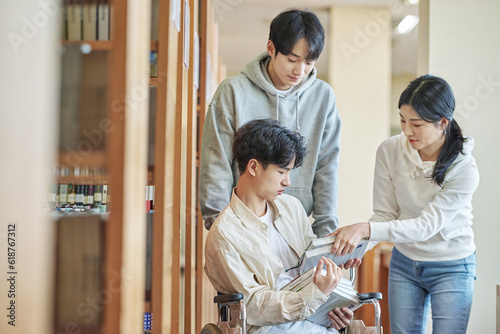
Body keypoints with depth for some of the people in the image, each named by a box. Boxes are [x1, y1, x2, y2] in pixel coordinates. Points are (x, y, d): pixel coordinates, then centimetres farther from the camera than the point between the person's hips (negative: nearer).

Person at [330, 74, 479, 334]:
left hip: (451, 268, -3)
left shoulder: (464, 168, -23)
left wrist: (366, 229, -39)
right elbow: (385, 213, -9)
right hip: (404, 263, 3)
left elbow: (426, 225, -28)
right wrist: (354, 242, -27)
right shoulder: (390, 151, -12)